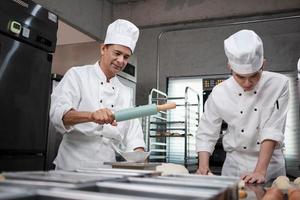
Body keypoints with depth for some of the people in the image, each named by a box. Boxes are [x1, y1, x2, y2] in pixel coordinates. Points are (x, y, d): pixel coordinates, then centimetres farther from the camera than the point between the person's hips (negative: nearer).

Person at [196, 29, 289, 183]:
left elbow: (273, 130, -17)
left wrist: (260, 171, -24)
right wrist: (203, 167, -18)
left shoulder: (279, 84, -12)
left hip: (270, 163, 0)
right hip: (235, 164, 1)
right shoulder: (219, 93, -11)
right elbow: (206, 133, -4)